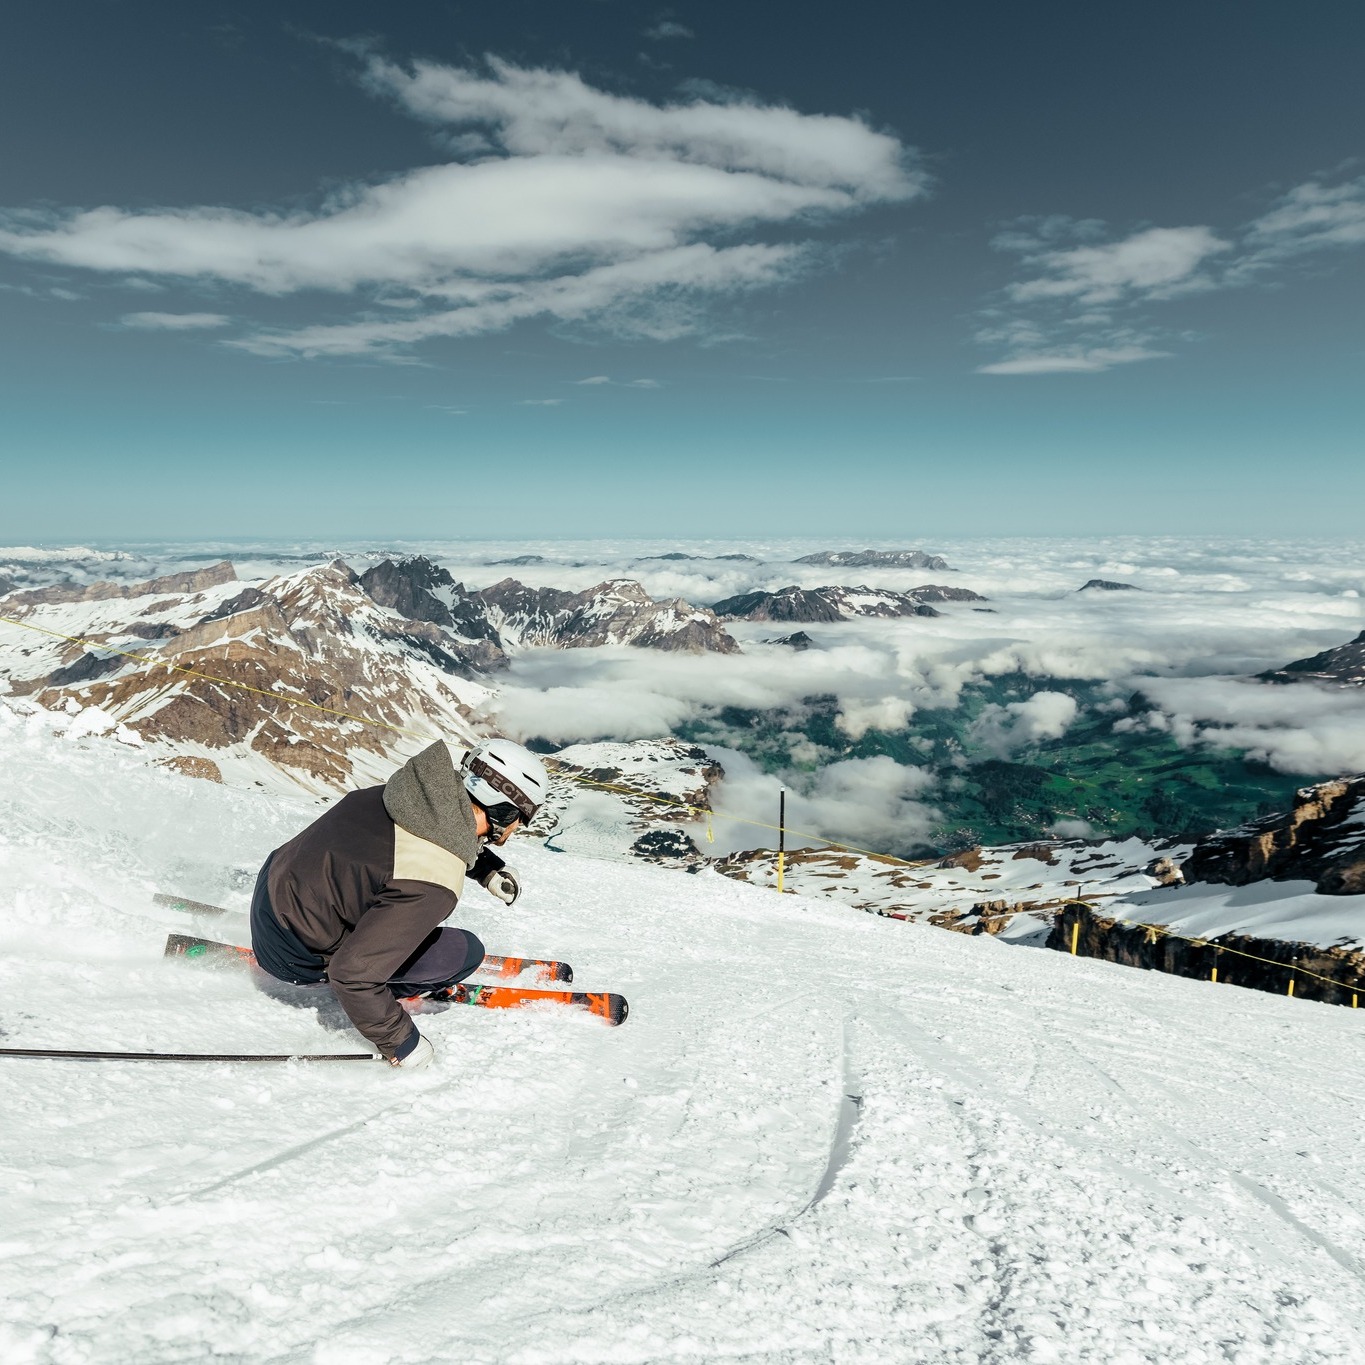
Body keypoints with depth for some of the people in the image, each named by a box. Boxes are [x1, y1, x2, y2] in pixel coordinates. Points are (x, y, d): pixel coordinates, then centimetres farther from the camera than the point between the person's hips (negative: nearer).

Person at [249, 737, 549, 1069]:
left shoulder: (423, 788, -11)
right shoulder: (432, 886, -33)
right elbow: (352, 971, -30)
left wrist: (490, 869, 9)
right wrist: (401, 1042, -16)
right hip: (296, 952, -7)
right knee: (465, 951, -8)